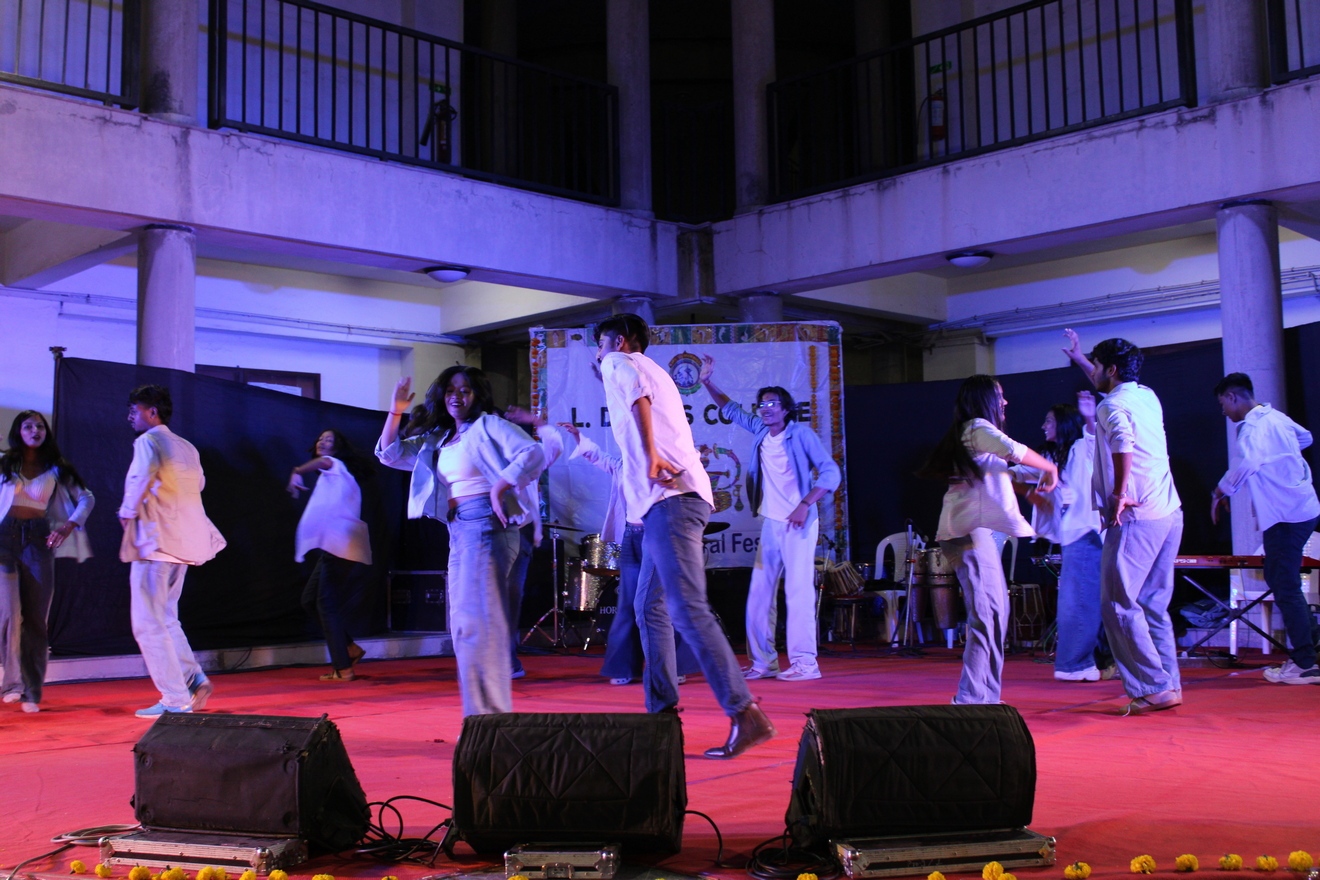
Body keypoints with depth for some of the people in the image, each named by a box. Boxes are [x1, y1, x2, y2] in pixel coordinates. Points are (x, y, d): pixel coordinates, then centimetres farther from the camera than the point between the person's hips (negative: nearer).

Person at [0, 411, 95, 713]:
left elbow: (86, 498, 12)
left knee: (36, 619, 0)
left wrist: (68, 526, -2)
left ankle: (31, 692, 5)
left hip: (38, 541, 1)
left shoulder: (56, 469, 10)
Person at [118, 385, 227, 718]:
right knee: (165, 619, 20)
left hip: (155, 540, -8)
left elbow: (141, 476, -26)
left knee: (149, 623, -2)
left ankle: (176, 700, -3)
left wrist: (127, 512, -12)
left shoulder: (148, 440, -8)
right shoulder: (187, 447, 17)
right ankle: (195, 679, 9)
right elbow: (199, 483, 27)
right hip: (185, 541, 8)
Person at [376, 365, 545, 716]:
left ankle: (489, 716, -14)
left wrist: (498, 489, -21)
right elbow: (390, 454, 21)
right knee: (465, 624, 11)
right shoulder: (436, 439, 20)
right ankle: (483, 717, 18)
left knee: (479, 621, -14)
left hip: (486, 525, -9)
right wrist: (396, 411, 12)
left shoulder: (488, 426, -3)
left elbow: (534, 454, -16)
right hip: (459, 531, 9)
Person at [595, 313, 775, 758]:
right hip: (668, 500, 10)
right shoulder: (653, 372, 30)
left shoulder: (619, 363, 4)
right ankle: (661, 711, 14)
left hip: (669, 498, -10)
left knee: (687, 609, -17)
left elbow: (635, 392, -20)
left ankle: (745, 714, -22)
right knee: (651, 609, 13)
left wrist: (650, 454, -28)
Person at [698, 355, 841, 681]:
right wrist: (708, 383, 13)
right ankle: (762, 662, 11)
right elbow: (731, 410, 25)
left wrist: (805, 505, -19)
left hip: (798, 524, -7)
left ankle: (804, 663, -7)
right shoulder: (761, 432, 12)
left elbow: (831, 472, -10)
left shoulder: (801, 434, -5)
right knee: (760, 593, 5)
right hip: (771, 524, 7)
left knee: (798, 590, -10)